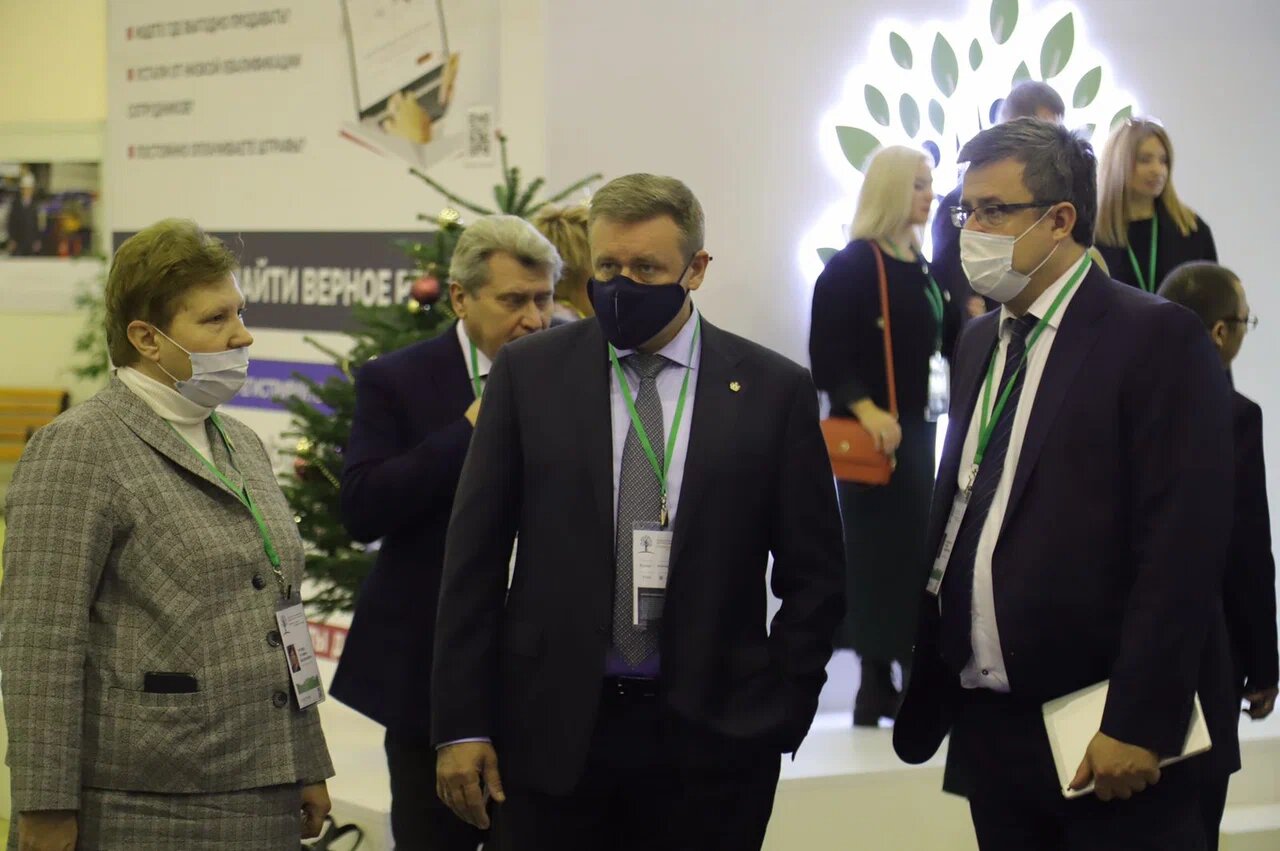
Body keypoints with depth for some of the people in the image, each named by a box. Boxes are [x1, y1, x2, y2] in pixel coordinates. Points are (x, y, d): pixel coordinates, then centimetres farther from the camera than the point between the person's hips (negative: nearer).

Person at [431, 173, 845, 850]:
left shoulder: (773, 389, 1)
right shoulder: (528, 373, 3)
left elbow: (814, 572, 6)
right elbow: (473, 554, 2)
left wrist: (780, 713, -1)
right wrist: (462, 724, -2)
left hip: (711, 741, 0)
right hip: (553, 732, 0)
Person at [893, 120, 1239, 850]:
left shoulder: (1158, 339, -8)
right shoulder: (981, 344, 15)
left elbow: (1180, 547, -15)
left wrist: (1139, 724, -20)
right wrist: (929, 692, 10)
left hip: (1112, 739, -7)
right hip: (989, 728, 7)